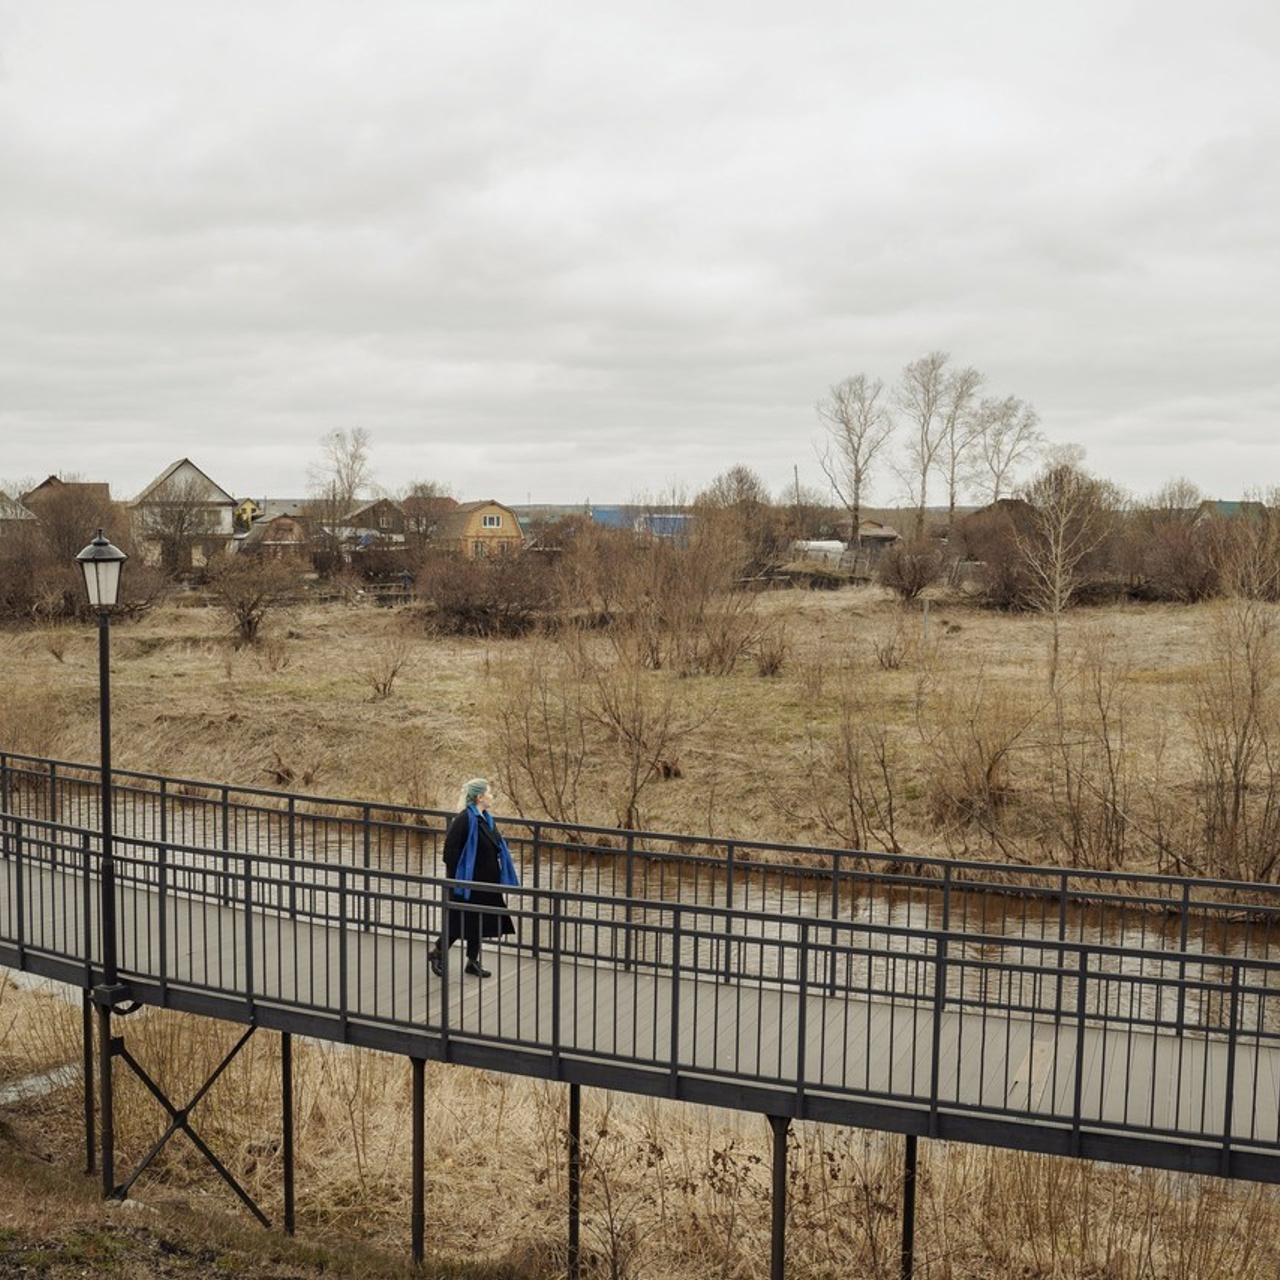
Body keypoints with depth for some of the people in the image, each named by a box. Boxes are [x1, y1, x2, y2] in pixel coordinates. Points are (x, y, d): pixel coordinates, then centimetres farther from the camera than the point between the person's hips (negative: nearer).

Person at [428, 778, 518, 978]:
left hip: (485, 883, 8)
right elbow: (451, 848, -19)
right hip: (469, 882, -8)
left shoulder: (486, 819, 9)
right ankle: (437, 952, 19)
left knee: (479, 922, 13)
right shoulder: (465, 818, -18)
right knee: (461, 922, 0)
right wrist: (455, 878, -19)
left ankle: (473, 961, 23)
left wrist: (497, 877, 14)